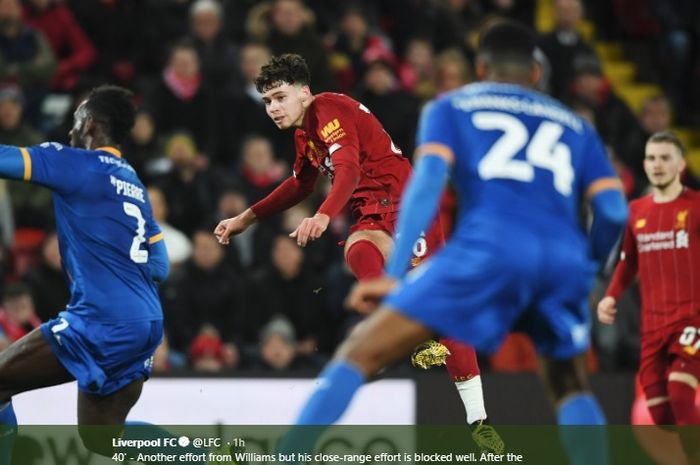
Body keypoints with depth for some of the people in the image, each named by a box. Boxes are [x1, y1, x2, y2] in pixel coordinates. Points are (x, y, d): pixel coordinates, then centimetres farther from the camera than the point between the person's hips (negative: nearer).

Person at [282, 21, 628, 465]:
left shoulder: (452, 106, 24)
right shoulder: (574, 125, 30)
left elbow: (428, 182, 5)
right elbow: (614, 211, 16)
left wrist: (394, 274, -2)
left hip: (488, 245, -3)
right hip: (564, 257, 3)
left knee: (360, 353, 1)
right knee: (571, 388, 27)